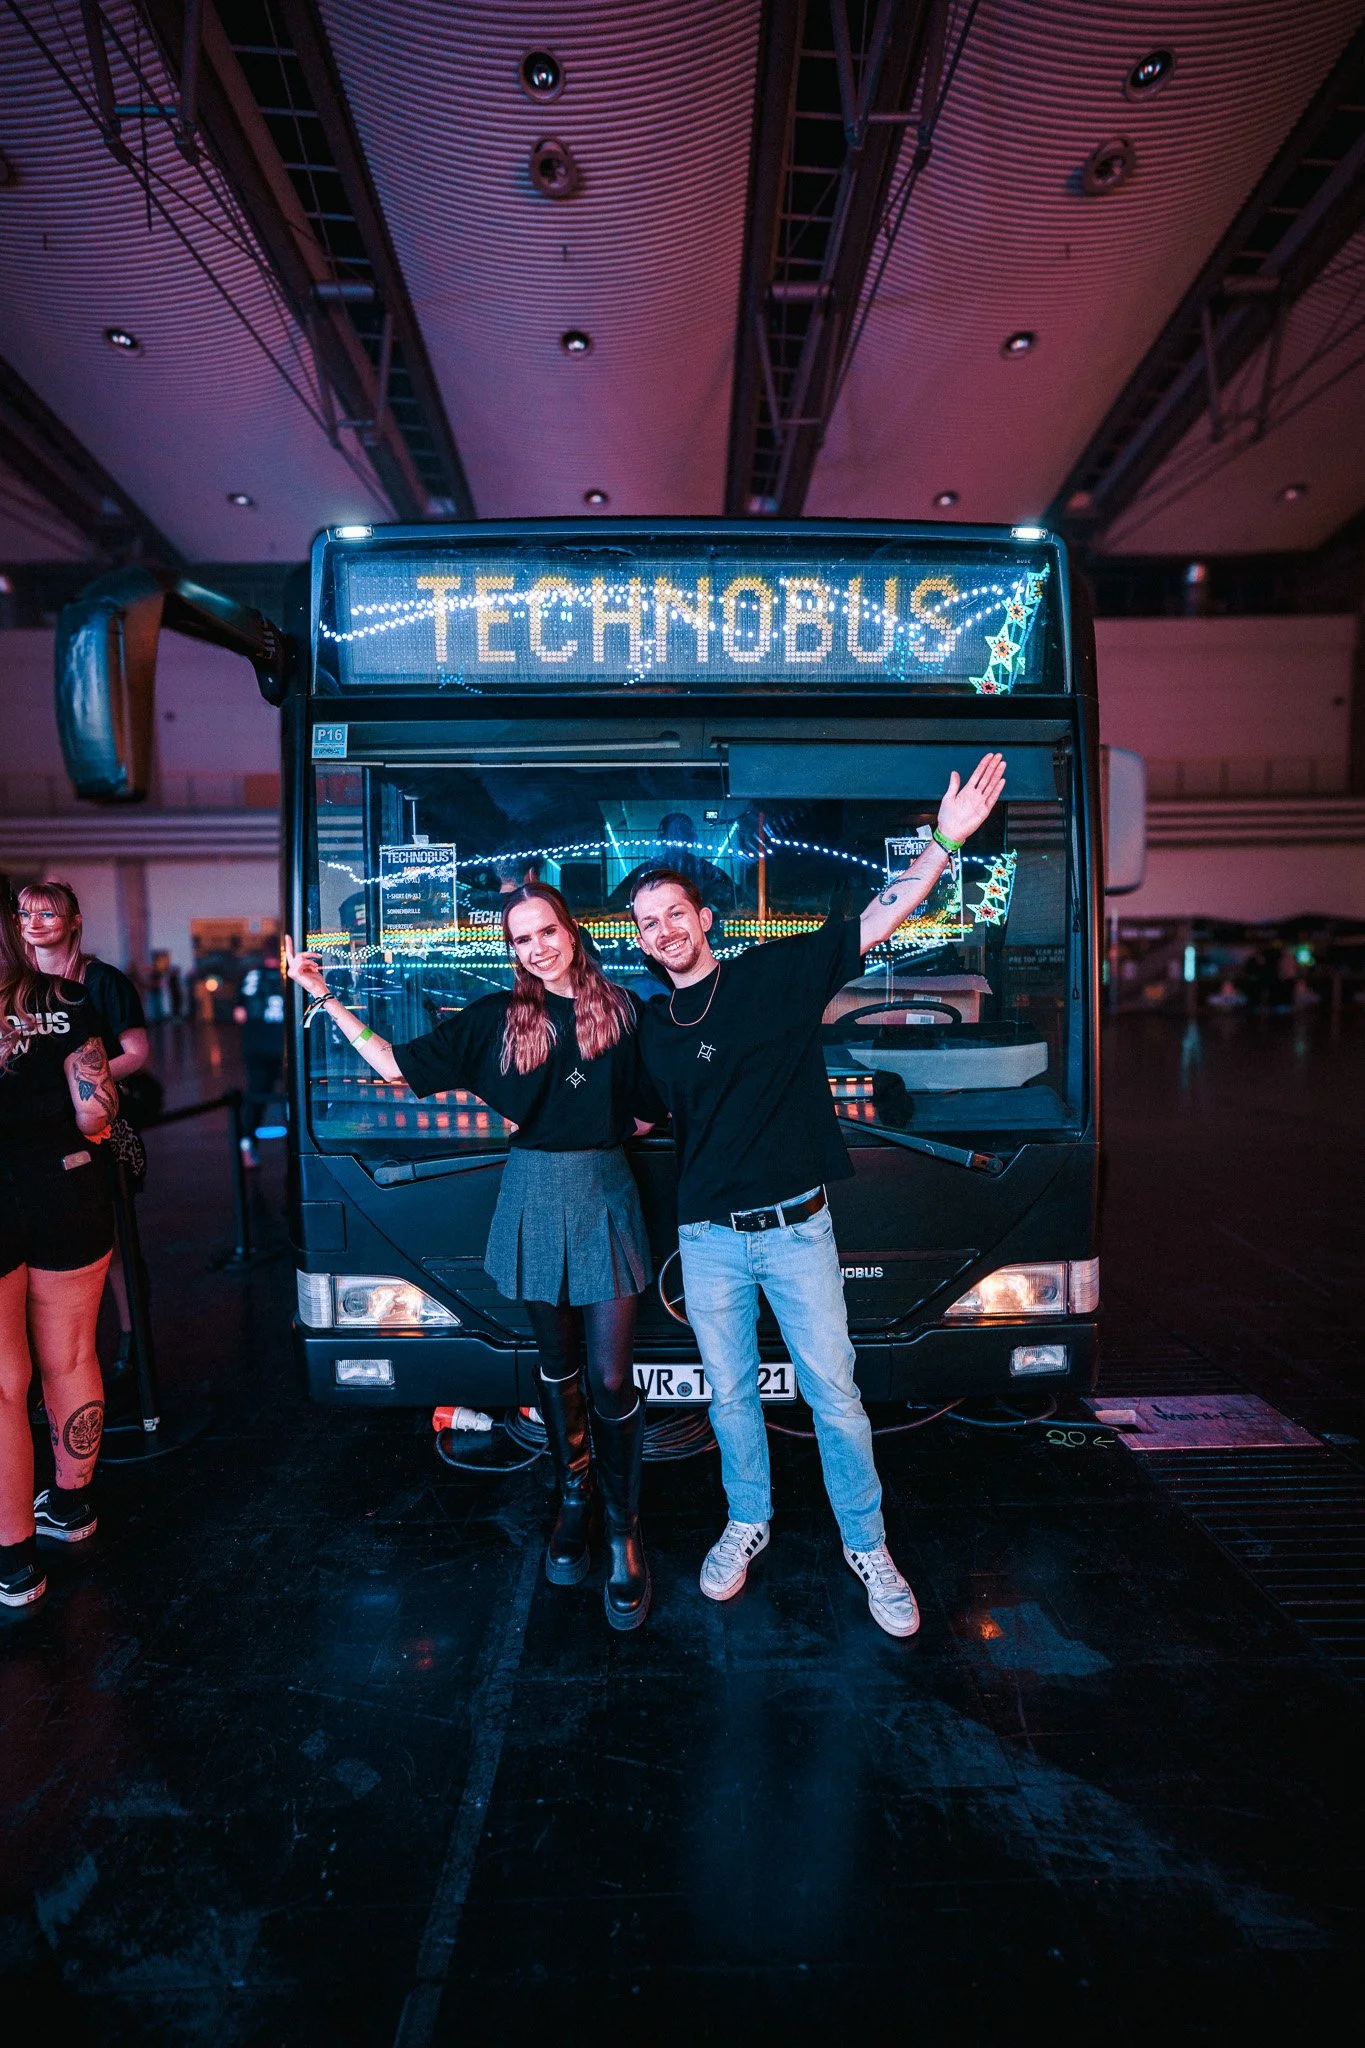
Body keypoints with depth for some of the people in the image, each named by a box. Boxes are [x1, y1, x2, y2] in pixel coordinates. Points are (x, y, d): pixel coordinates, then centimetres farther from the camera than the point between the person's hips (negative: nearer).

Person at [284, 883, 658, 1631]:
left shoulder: (621, 1009, 1)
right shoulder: (497, 1018, 1)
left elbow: (652, 1105, 11)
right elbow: (396, 1064, 3)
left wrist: (617, 1130, -4)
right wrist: (325, 997, 1)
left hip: (604, 1192, -1)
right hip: (535, 1194, 1)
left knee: (612, 1376, -1)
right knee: (557, 1360, 15)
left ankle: (623, 1528, 17)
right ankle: (573, 1496, 35)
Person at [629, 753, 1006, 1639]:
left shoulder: (777, 971, -5)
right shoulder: (651, 1026, 4)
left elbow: (880, 919, -12)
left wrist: (946, 839, -21)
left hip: (796, 1228, -2)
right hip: (708, 1239, 3)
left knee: (834, 1393, 7)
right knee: (730, 1395, 16)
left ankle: (868, 1546, 28)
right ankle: (748, 1524, 39)